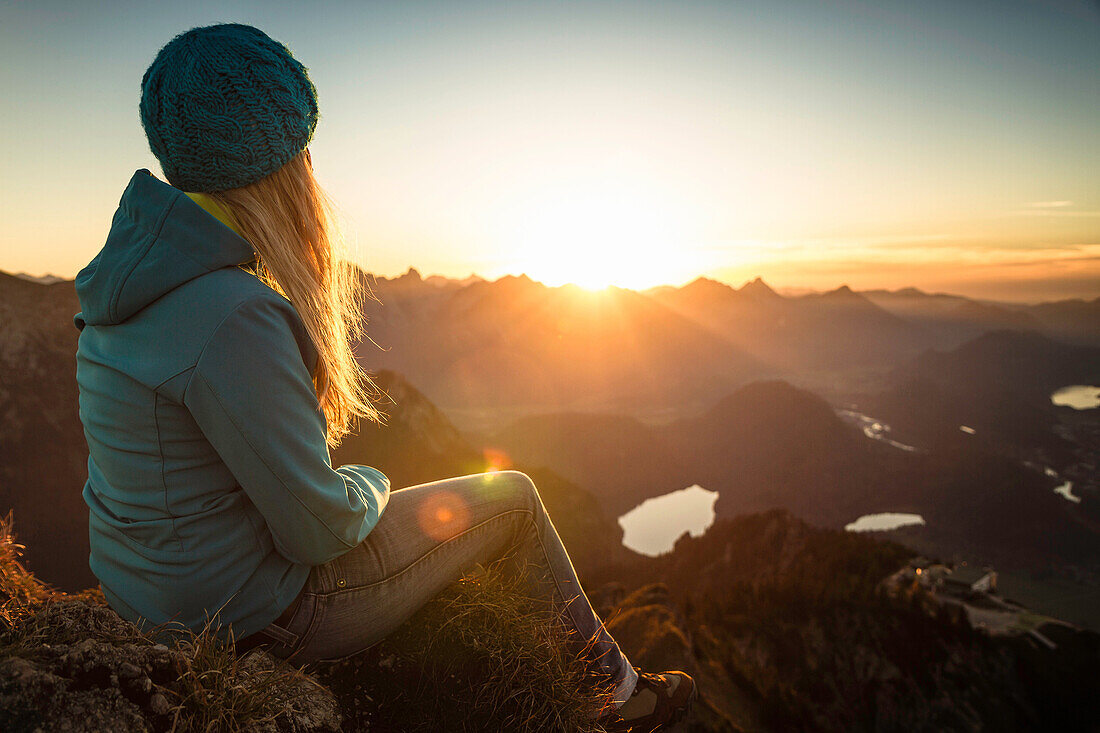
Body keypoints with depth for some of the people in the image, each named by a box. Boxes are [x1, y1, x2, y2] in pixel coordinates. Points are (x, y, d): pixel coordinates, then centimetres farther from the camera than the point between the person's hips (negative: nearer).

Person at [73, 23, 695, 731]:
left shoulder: (134, 270, -1)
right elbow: (319, 529, -24)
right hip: (251, 612, -9)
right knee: (512, 496, 3)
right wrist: (370, 485, -6)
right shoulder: (234, 318, -33)